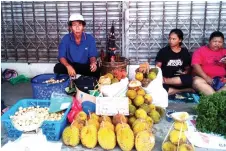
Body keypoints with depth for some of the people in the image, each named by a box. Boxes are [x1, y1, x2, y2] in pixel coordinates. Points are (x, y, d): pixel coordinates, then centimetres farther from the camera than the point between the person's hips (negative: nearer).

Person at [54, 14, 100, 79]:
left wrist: (93, 63, -31)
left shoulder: (90, 38, -6)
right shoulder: (66, 38, -7)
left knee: (96, 69, -31)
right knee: (58, 68, -28)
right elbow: (61, 56, -10)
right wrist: (68, 66, -32)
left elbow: (92, 55, -5)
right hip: (70, 65, 1)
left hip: (85, 66, 0)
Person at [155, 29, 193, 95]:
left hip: (179, 81, 2)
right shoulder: (163, 51, 4)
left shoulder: (185, 52, 11)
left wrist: (185, 72, -6)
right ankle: (183, 90, -21)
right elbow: (157, 67, 0)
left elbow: (188, 68, 17)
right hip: (164, 78, -1)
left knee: (190, 79, -34)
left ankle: (164, 81, -26)